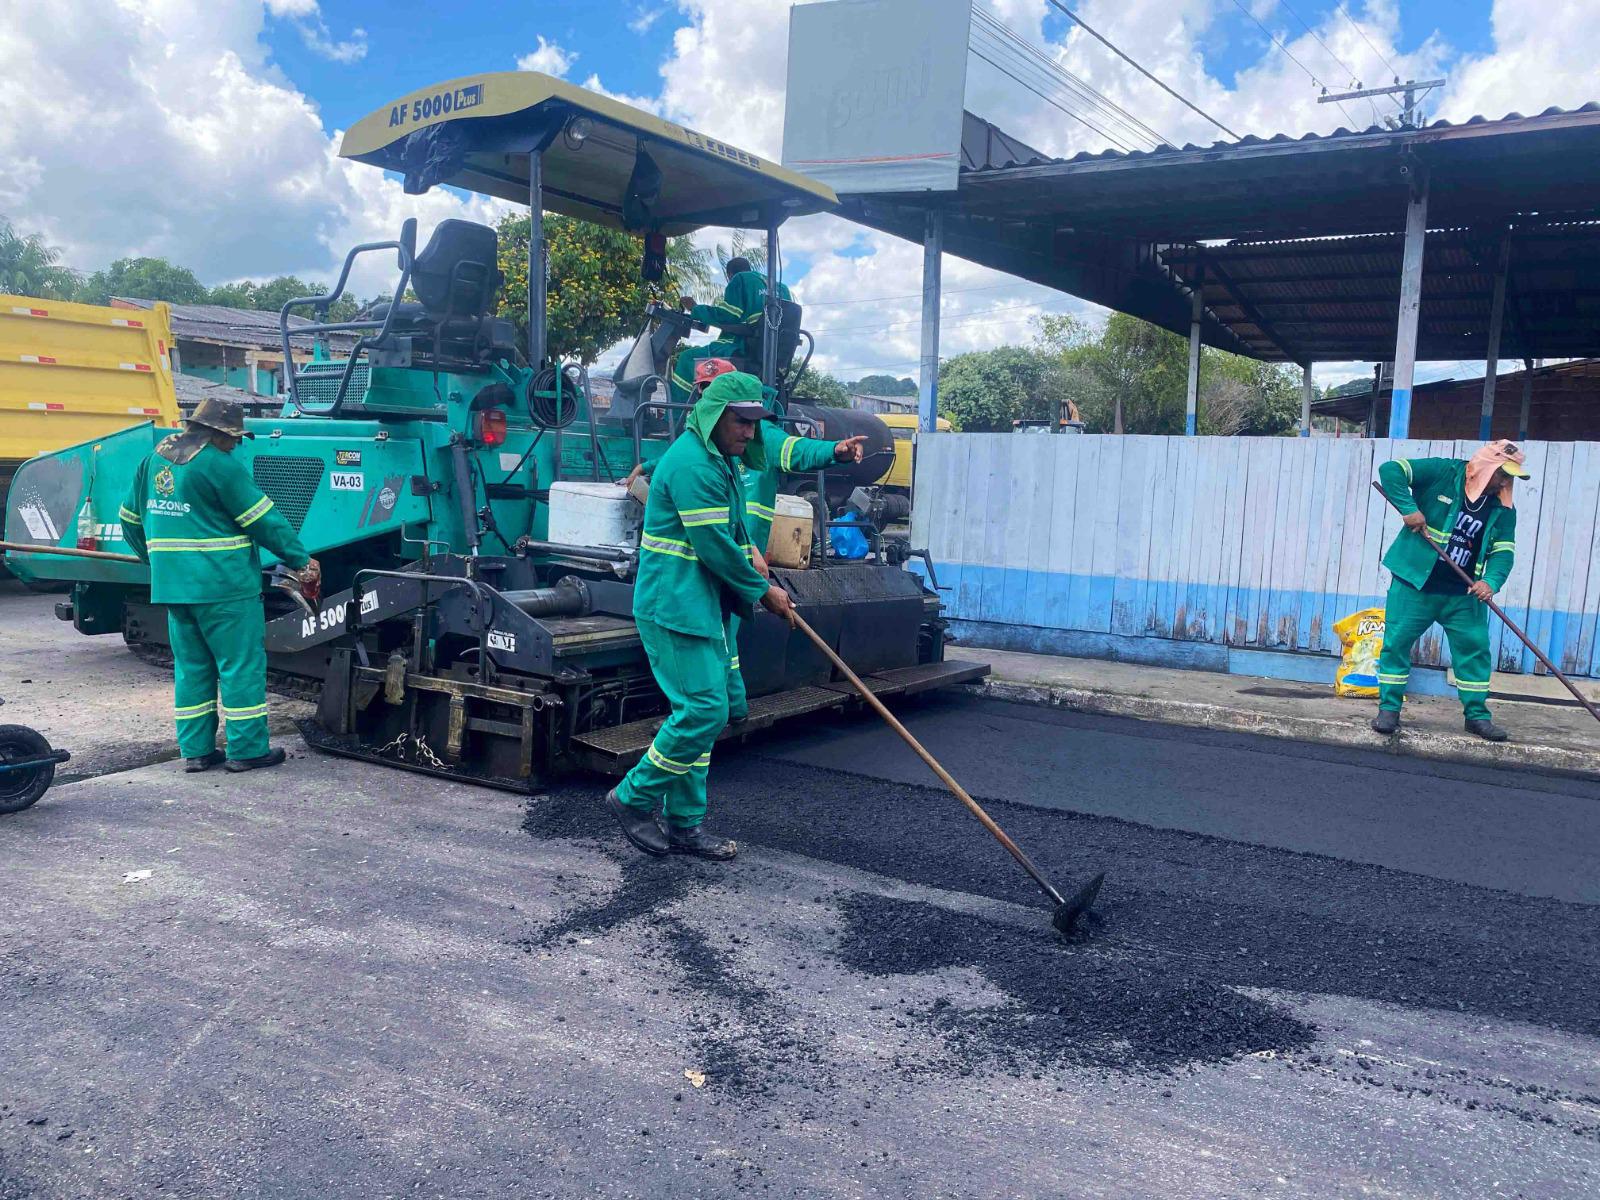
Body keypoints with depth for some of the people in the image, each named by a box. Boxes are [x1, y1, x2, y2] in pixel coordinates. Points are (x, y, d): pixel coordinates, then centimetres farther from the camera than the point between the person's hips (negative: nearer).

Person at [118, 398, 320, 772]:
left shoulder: (155, 459, 12)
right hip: (224, 586, -8)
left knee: (191, 666, 14)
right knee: (242, 664, 1)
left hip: (172, 584, 8)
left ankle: (195, 749, 18)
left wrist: (157, 559, 32)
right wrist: (303, 561, -6)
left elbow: (131, 520, 20)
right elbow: (265, 520, -12)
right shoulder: (220, 465, -13)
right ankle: (246, 749, 5)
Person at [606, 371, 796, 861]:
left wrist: (756, 581, 7)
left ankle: (684, 824, 19)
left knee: (700, 711, 11)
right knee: (703, 710, -12)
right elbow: (714, 546, -19)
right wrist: (763, 591, -8)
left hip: (705, 608, 10)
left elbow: (735, 534, 24)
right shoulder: (692, 463, -17)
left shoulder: (722, 462, 16)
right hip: (675, 609, -10)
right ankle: (633, 798, 5)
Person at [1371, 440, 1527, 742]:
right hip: (1415, 583, -4)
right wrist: (1409, 509, -23)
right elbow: (1390, 470, -13)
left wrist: (1491, 581, -20)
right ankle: (1389, 709, 10)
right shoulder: (1443, 472, -9)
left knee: (1475, 647, 4)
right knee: (1397, 641, -2)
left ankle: (1477, 714, 18)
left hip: (1464, 593, 4)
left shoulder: (1502, 508, 4)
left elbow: (1504, 550, -1)